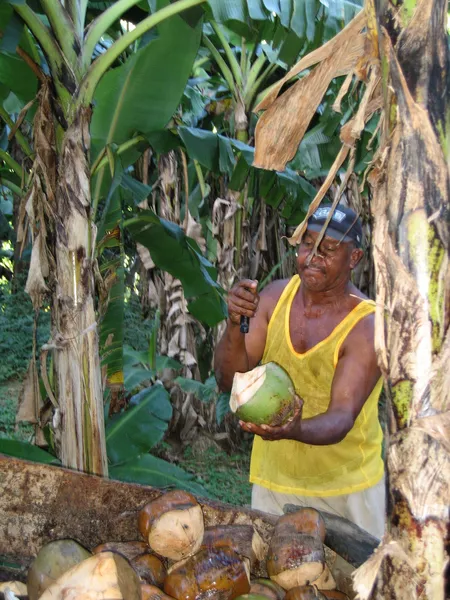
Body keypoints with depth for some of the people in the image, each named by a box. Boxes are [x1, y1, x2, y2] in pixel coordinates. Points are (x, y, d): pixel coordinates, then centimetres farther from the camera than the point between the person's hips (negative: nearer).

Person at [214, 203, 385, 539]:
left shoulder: (366, 327, -21)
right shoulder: (275, 296, -7)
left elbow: (342, 418, -27)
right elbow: (229, 380, -8)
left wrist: (295, 430, -48)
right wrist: (234, 325, -27)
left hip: (346, 487, -3)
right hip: (274, 479, 3)